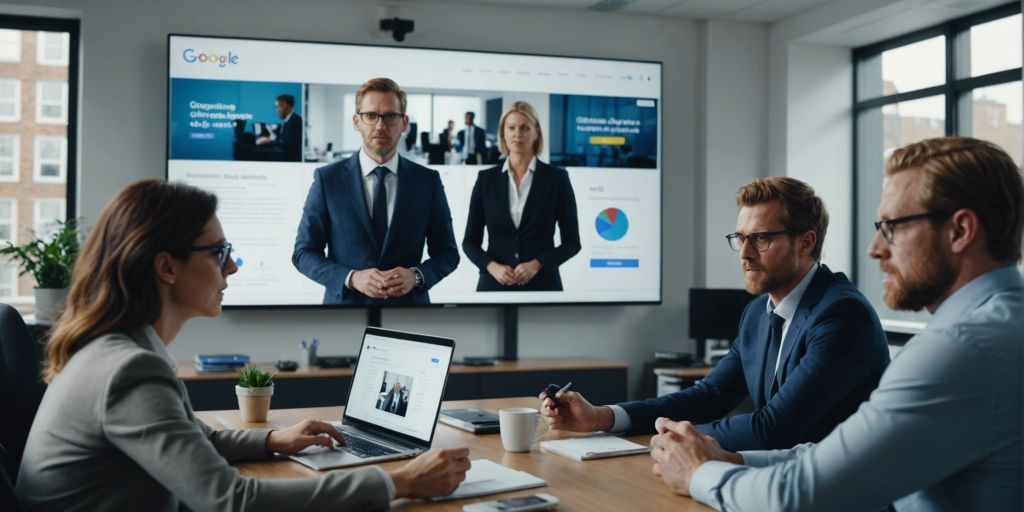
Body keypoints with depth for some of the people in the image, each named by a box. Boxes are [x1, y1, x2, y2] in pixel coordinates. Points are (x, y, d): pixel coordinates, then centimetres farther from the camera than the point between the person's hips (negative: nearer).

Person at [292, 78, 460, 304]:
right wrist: (352, 278, -17)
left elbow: (447, 252, 4)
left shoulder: (428, 181, -1)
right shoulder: (328, 179, -4)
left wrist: (417, 276, -15)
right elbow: (303, 252, -2)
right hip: (346, 301, -1)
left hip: (408, 303, 1)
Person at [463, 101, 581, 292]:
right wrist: (491, 266, -11)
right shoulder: (486, 178, 6)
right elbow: (470, 241, 7)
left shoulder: (557, 177, 1)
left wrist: (536, 264, -13)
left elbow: (572, 242, 1)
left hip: (541, 285, -1)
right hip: (494, 284, 1)